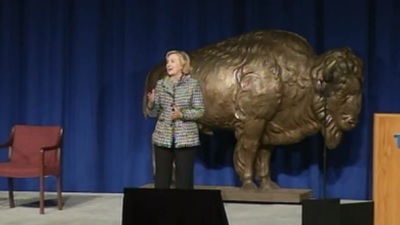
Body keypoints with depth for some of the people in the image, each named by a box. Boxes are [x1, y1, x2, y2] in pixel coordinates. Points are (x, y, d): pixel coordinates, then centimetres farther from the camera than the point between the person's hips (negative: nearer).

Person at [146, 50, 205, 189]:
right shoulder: (160, 84, 6)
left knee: (184, 179, 1)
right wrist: (151, 103, -14)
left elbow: (200, 111, -4)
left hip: (186, 138, -3)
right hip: (163, 138, 3)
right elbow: (154, 113, 7)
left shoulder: (193, 84, -2)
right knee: (161, 179, 3)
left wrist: (182, 114, -19)